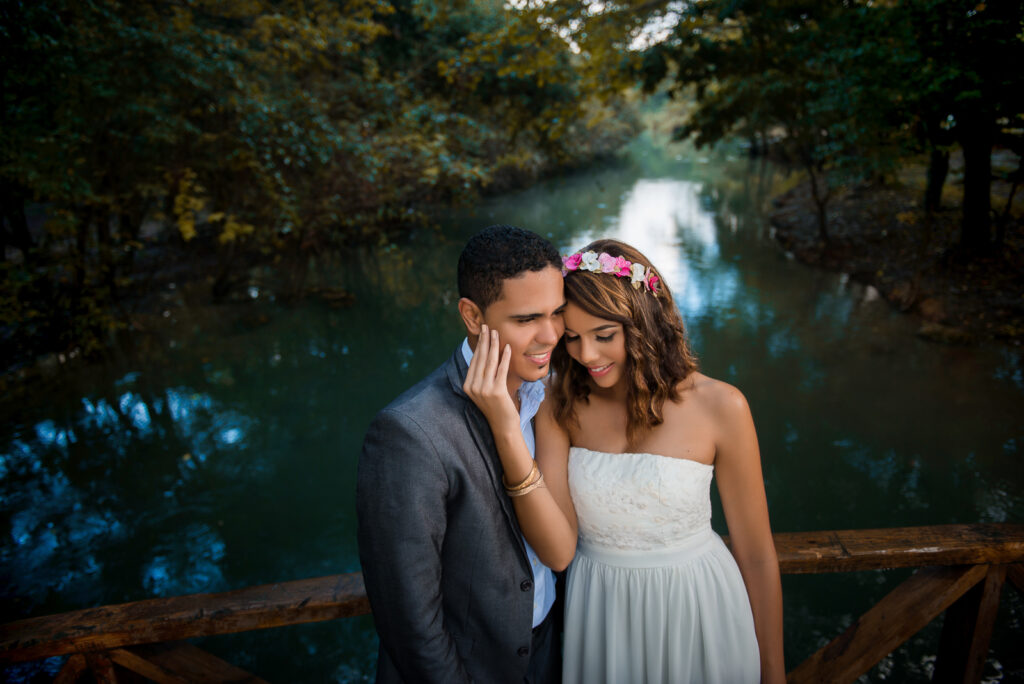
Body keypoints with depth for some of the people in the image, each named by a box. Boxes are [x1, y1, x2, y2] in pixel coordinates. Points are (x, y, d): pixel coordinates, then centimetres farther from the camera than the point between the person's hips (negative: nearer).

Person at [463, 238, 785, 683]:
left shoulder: (718, 407, -17)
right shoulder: (560, 405, -11)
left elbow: (756, 555, -7)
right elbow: (557, 551, -19)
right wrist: (505, 431, -31)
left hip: (696, 614, -2)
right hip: (601, 619, 2)